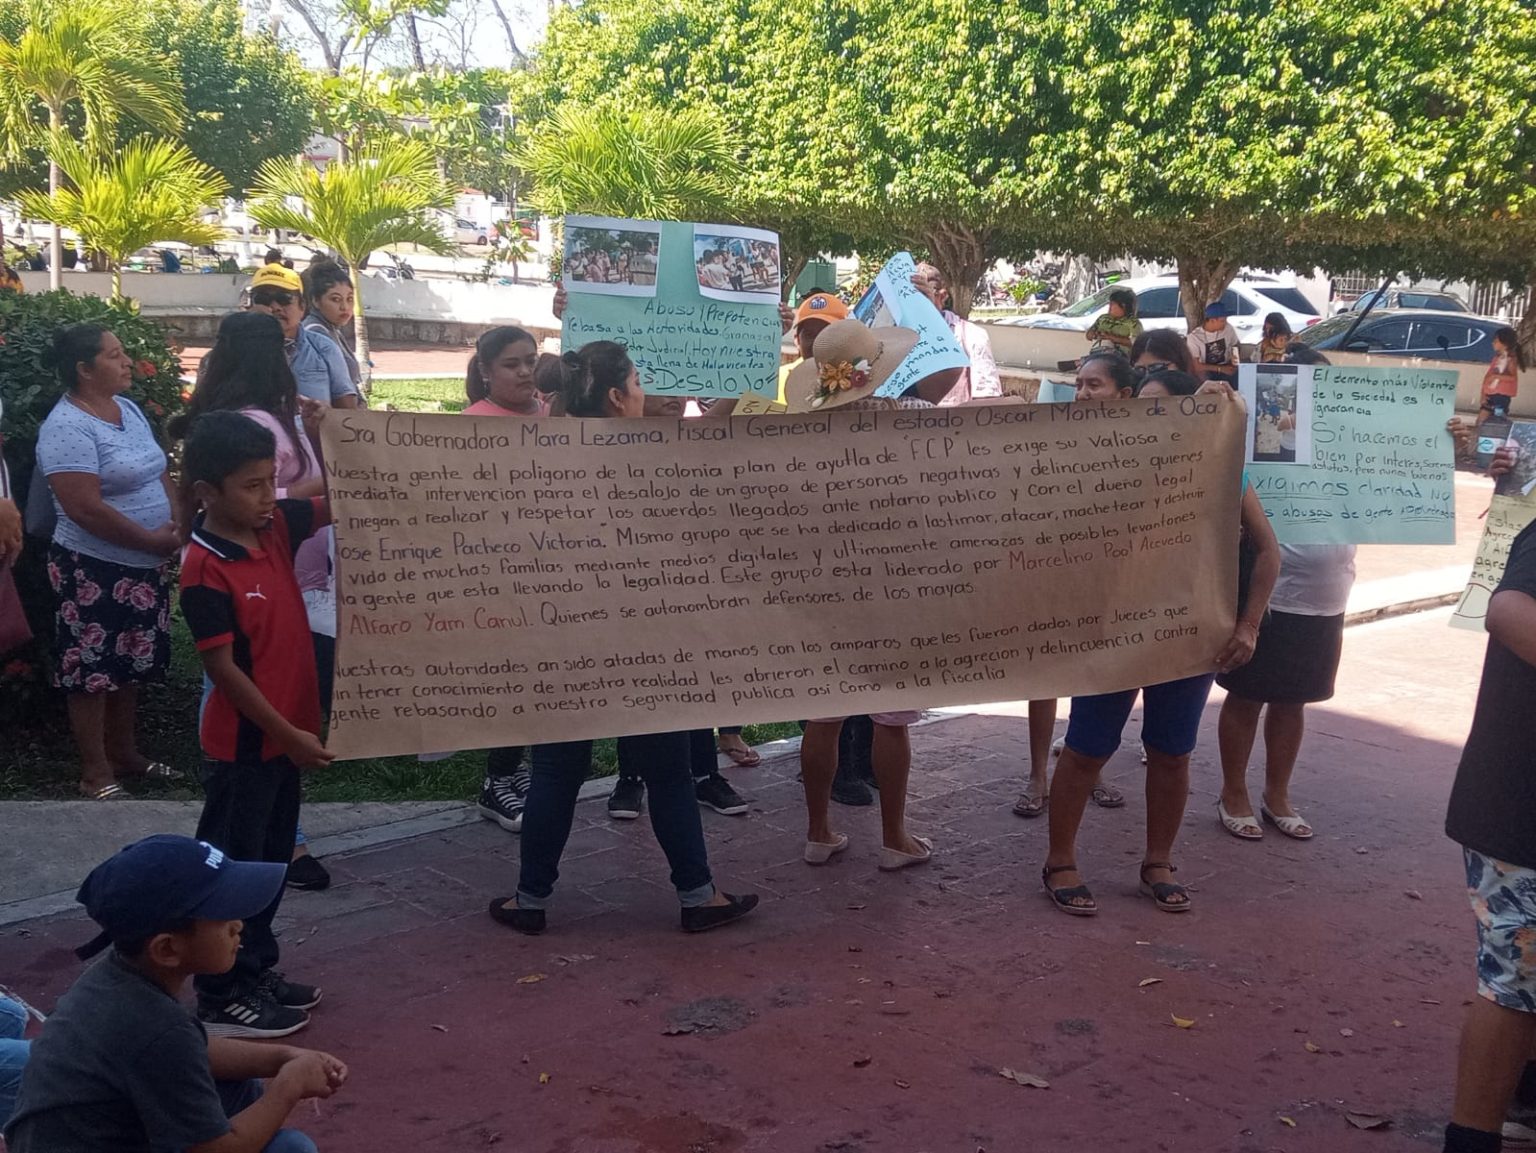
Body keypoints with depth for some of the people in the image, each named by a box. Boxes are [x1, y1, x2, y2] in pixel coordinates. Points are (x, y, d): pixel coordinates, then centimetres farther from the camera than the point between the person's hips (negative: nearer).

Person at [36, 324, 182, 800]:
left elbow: (159, 473, 15)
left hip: (146, 566, 8)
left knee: (130, 664, 17)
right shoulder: (67, 427, -19)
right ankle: (96, 773, 12)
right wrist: (152, 539, -18)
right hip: (96, 571, -8)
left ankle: (125, 753, 31)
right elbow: (85, 509, -26)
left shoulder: (128, 409, 8)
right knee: (93, 670, 2)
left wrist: (177, 525, -2)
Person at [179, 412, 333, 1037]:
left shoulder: (276, 527, -1)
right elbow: (223, 669, -21)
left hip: (286, 735, 8)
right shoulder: (205, 571, -21)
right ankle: (220, 998, 18)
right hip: (241, 744, -8)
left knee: (271, 859, 20)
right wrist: (289, 735, -18)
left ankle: (256, 969, 35)